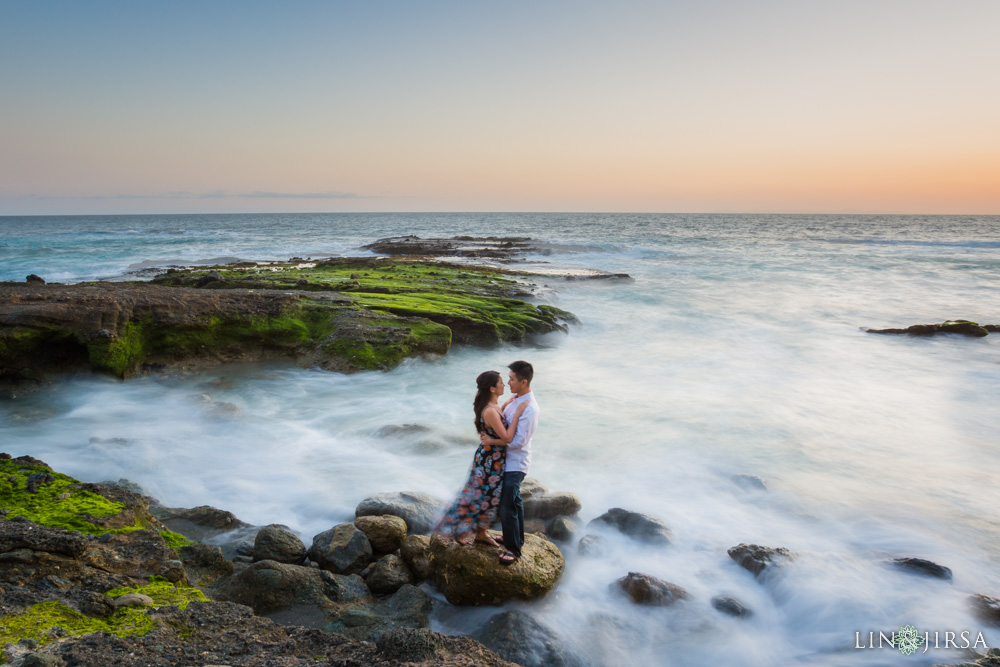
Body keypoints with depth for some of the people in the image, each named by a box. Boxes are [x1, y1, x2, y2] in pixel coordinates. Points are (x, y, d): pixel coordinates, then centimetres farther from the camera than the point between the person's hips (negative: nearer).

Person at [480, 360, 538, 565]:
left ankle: (513, 548, 12)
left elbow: (518, 441, -26)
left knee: (507, 505, -2)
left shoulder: (529, 408, -26)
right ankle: (516, 537, 40)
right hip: (508, 460, 10)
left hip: (515, 464, -10)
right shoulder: (515, 399, 2)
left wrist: (492, 441, -20)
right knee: (514, 500, 23)